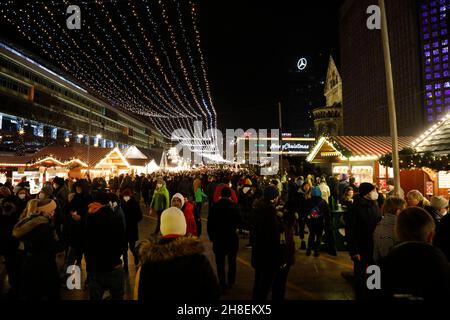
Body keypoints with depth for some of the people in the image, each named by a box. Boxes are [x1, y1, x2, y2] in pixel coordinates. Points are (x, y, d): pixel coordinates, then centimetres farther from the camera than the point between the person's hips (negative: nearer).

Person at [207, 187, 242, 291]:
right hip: (232, 238, 1)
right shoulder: (234, 206, -13)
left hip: (218, 238, 0)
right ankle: (231, 282, 25)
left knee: (220, 262, 12)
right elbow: (239, 223, -9)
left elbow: (210, 224, -9)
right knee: (232, 261, 19)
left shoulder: (215, 206, -10)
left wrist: (211, 237, 2)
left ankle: (222, 283, 17)